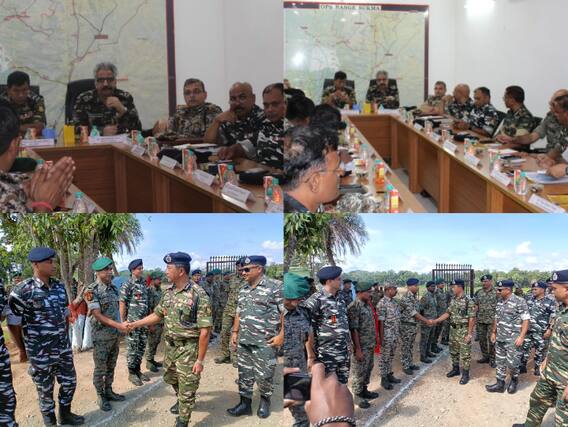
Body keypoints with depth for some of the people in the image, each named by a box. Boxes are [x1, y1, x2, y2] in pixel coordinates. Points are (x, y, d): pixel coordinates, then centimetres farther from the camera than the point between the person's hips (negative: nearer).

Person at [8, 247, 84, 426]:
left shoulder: (60, 287, 2)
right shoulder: (23, 290, -18)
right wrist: (23, 349, -2)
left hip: (64, 349, 6)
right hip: (40, 353, -6)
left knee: (69, 382, 16)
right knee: (45, 390, 10)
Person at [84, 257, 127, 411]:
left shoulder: (113, 288, 6)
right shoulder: (91, 291, -16)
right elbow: (98, 315, -21)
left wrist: (119, 332, 13)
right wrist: (118, 325, -27)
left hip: (115, 335, 6)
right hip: (101, 336, -6)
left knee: (111, 366, 16)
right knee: (100, 368, 5)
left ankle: (108, 391, 29)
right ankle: (100, 396, 18)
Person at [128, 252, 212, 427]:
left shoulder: (198, 295, -23)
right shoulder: (169, 292, 1)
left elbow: (205, 331, -21)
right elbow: (157, 315, 15)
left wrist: (200, 360, -20)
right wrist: (134, 324, 9)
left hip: (188, 348, -8)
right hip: (170, 345, 8)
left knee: (187, 387, 3)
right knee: (170, 377, 26)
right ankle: (181, 400, 53)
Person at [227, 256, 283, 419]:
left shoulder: (275, 287, -11)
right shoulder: (243, 290, 12)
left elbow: (285, 312, -11)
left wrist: (281, 334, -15)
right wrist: (235, 332, 14)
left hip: (265, 342, -6)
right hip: (243, 341, 6)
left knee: (264, 375, 3)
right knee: (244, 374, 11)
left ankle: (265, 401, 25)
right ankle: (245, 403, 22)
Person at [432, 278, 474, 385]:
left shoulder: (468, 301, -18)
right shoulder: (453, 300, 6)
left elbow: (471, 318, -17)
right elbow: (448, 313, 14)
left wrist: (469, 334, -18)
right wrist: (436, 320, 6)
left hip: (463, 330, -8)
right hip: (453, 329, 8)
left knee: (465, 353, 1)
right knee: (453, 351, 17)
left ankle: (465, 374, 10)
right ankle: (455, 369, 33)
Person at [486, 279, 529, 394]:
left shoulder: (520, 302, -14)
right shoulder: (500, 302, 8)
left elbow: (526, 320, -14)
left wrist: (521, 337, -18)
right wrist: (493, 332, 18)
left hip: (513, 339, -7)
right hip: (499, 338, 7)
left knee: (512, 363, -2)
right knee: (500, 362, 11)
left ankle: (514, 380, 24)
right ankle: (500, 384, 20)